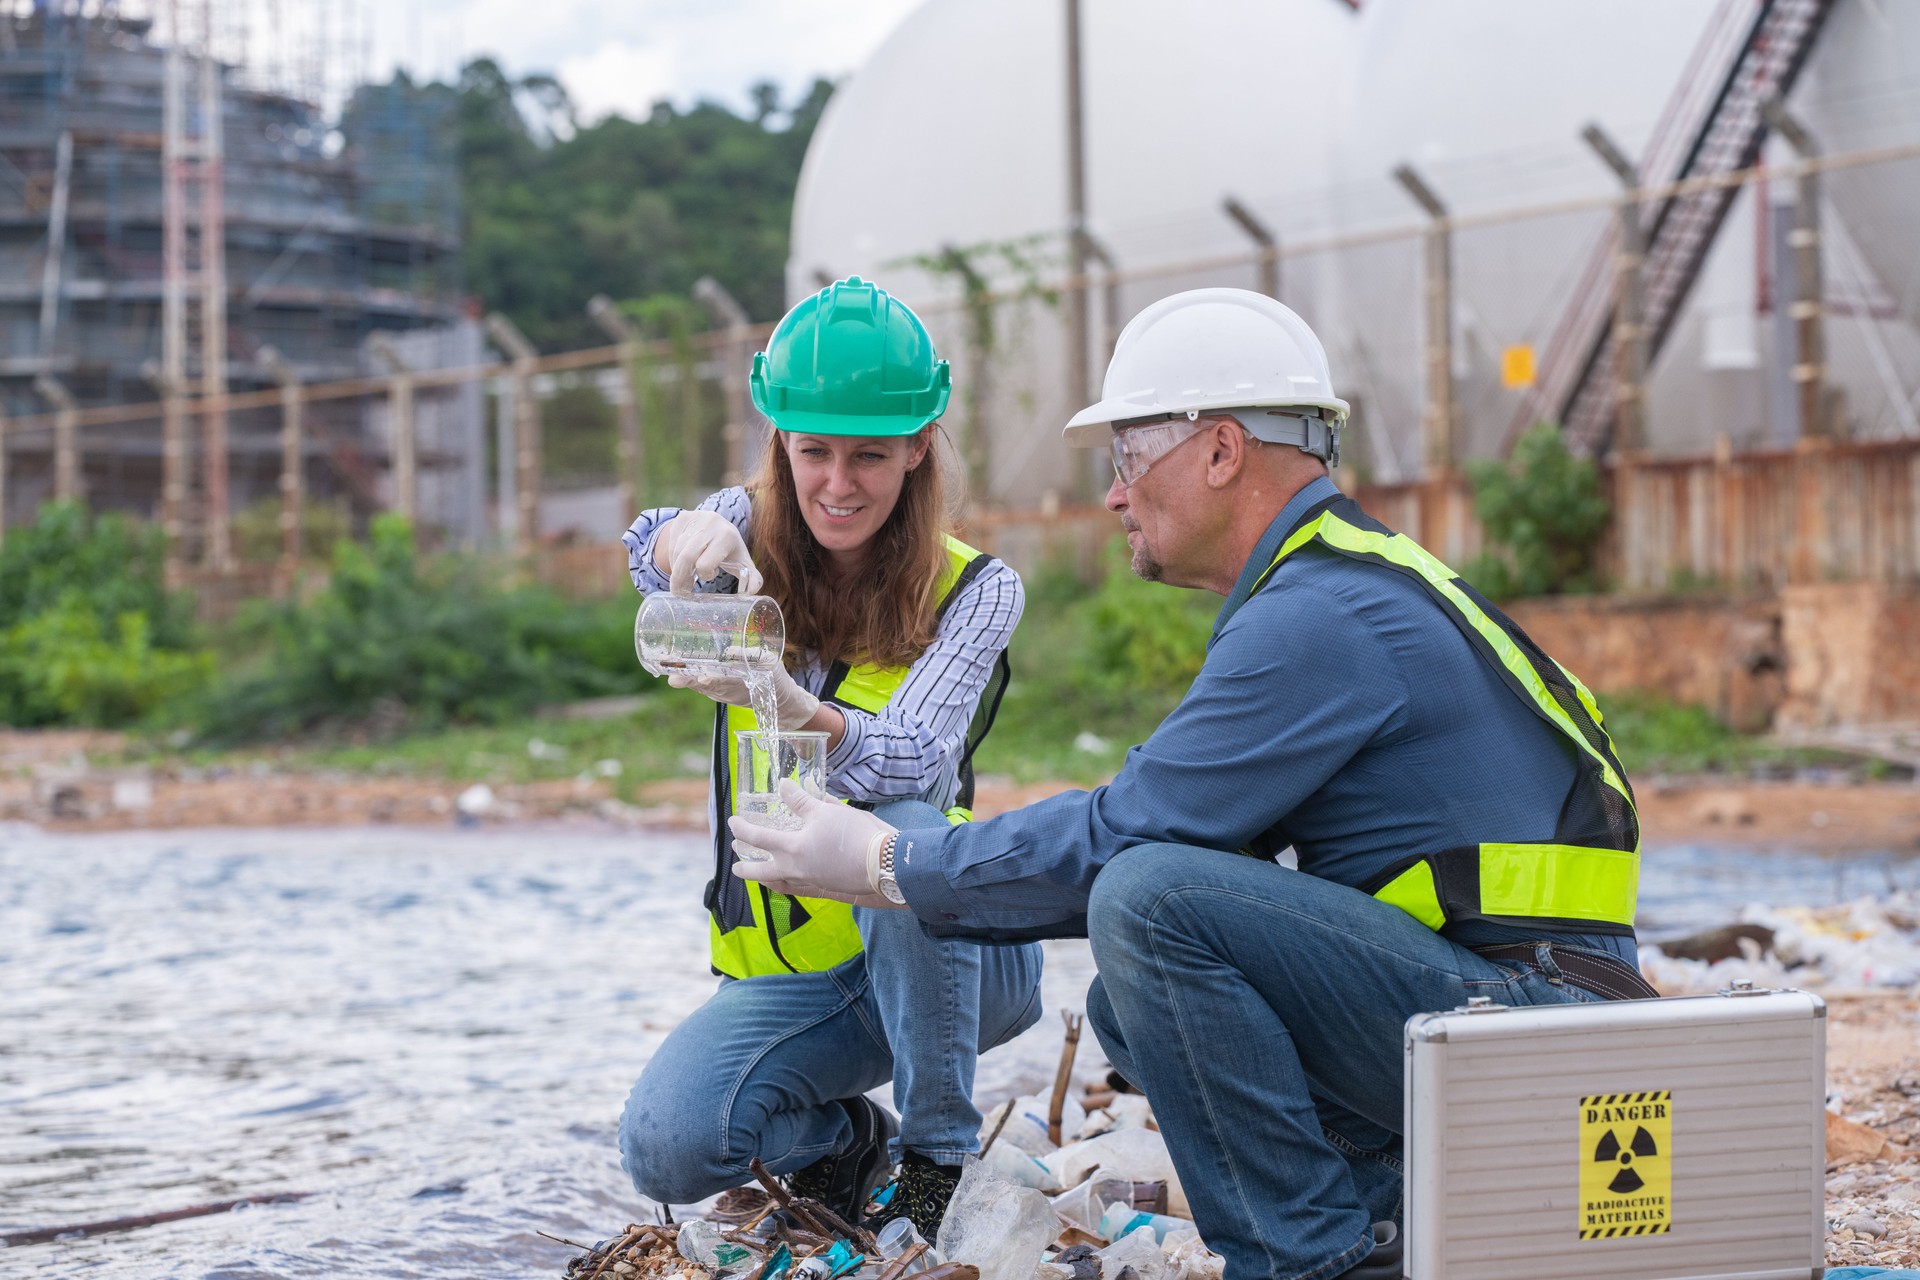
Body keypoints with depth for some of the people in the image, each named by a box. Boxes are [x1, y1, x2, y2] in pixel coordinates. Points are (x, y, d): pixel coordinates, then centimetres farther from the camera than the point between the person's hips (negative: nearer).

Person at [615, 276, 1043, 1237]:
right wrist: (695, 539, -51)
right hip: (790, 973, 2)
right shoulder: (756, 540, 0)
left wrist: (785, 704, -48)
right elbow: (650, 552, -25)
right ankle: (839, 1139, 12)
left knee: (900, 834, -36)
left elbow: (906, 761, -26)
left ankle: (939, 1158, -16)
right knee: (665, 1149, -23)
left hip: (939, 949, -2)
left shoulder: (974, 591, -8)